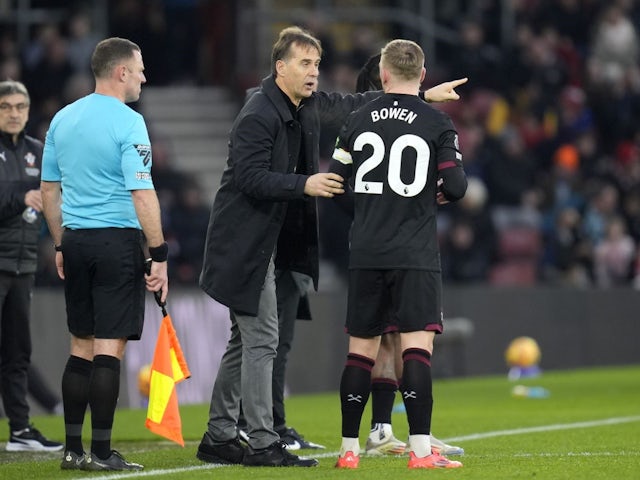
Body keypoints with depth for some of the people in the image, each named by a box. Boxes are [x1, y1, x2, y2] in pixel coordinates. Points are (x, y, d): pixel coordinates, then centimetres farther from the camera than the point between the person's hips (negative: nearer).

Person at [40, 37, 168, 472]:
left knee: (82, 346, 12)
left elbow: (49, 189, 16)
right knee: (110, 348, -4)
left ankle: (73, 449, 13)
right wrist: (159, 254, -14)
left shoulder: (62, 120, 10)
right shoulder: (127, 122, -11)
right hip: (119, 240, -7)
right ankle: (101, 452, -4)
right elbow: (142, 194, -17)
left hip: (76, 241, 7)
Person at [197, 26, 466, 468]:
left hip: (264, 244, 10)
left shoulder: (309, 106, 8)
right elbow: (249, 177, -23)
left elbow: (355, 105, 21)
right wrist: (304, 185, -29)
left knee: (246, 342, 13)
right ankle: (262, 443, -7)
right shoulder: (258, 115, -19)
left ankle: (219, 438, 20)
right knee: (261, 340, -9)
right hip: (244, 244, -10)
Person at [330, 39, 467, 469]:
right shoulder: (438, 123, -3)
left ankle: (349, 449, 13)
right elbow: (456, 186, -8)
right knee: (418, 345, -7)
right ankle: (420, 449, -13)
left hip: (366, 252, 3)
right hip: (416, 254, -3)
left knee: (361, 349, 9)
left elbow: (332, 180, 6)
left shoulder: (358, 121, 5)